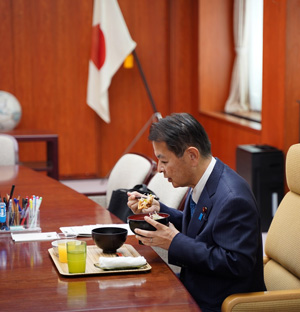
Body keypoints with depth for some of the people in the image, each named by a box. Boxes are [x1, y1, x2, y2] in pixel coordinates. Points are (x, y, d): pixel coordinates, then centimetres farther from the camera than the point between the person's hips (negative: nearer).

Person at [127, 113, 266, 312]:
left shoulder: (232, 198, -27)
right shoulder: (201, 183, 2)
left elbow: (237, 264, -29)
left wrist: (175, 242, -26)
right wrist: (159, 210, 2)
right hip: (195, 289, 9)